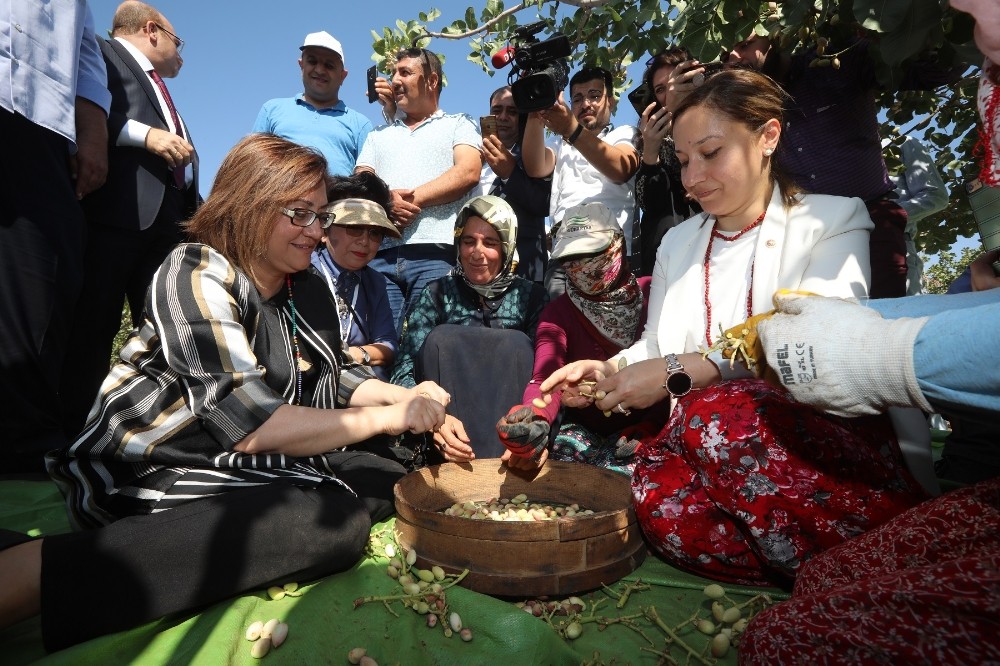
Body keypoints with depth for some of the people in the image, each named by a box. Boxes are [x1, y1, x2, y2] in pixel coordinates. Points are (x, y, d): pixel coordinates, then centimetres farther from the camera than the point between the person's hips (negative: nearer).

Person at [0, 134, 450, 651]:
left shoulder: (308, 288, 8)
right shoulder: (195, 275, -17)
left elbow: (333, 376, 14)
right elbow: (250, 424, -26)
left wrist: (403, 396, -6)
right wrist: (385, 418, -23)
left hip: (267, 461, 9)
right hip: (162, 469, -8)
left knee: (397, 482, 1)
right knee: (336, 520, -32)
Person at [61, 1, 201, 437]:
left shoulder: (162, 95, 33)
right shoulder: (101, 52, 12)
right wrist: (144, 133, -12)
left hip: (170, 217, 7)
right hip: (116, 209, -7)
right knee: (91, 328, -8)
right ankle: (74, 433, -3)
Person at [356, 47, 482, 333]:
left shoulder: (458, 124, 17)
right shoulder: (378, 135, 29)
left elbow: (468, 173, -2)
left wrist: (413, 198, -6)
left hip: (435, 253, -3)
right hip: (380, 255, 4)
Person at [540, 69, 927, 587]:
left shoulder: (832, 220, 6)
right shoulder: (677, 242, 21)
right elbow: (656, 348, 17)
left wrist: (679, 372, -21)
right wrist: (610, 369, -5)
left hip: (827, 433, -2)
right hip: (708, 439, 3)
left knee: (718, 412, -35)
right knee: (660, 494, -31)